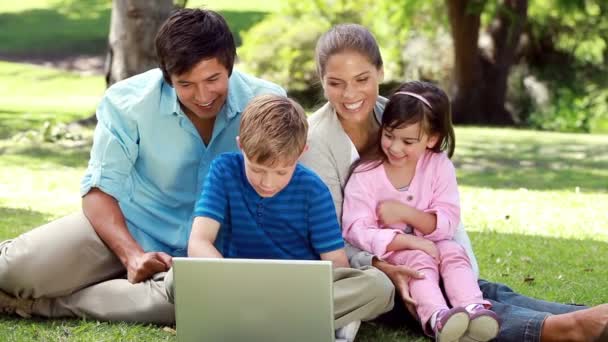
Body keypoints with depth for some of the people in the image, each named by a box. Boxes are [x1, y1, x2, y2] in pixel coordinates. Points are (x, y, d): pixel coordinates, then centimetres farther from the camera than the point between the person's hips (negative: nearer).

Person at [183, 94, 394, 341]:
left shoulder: (312, 189, -7)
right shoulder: (225, 171, -8)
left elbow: (336, 263, -8)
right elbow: (198, 244, -17)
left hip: (302, 289, 0)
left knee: (378, 285, -27)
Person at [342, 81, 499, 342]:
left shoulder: (439, 166, -5)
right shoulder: (365, 174, -12)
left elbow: (448, 224, -10)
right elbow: (356, 230, -20)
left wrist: (405, 213, -24)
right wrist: (407, 241, -30)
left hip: (429, 245, 3)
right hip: (387, 253, -3)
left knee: (454, 252, -25)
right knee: (419, 260, -31)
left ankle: (473, 308, -47)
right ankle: (437, 317, -56)